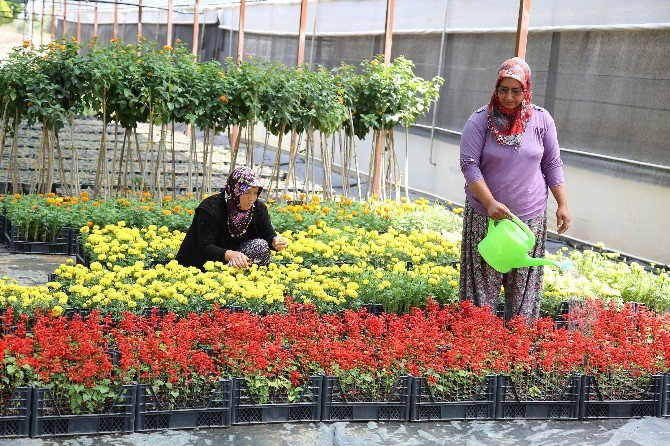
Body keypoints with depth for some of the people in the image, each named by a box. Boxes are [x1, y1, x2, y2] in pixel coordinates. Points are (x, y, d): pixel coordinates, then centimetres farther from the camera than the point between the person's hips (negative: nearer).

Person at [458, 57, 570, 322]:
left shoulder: (541, 120, 1)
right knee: (483, 283, 1)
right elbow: (469, 164, -10)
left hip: (530, 216, 2)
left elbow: (552, 165, 9)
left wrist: (562, 205, 5)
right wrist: (490, 203, -20)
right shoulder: (481, 120, -6)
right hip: (485, 215, -2)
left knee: (524, 285, 6)